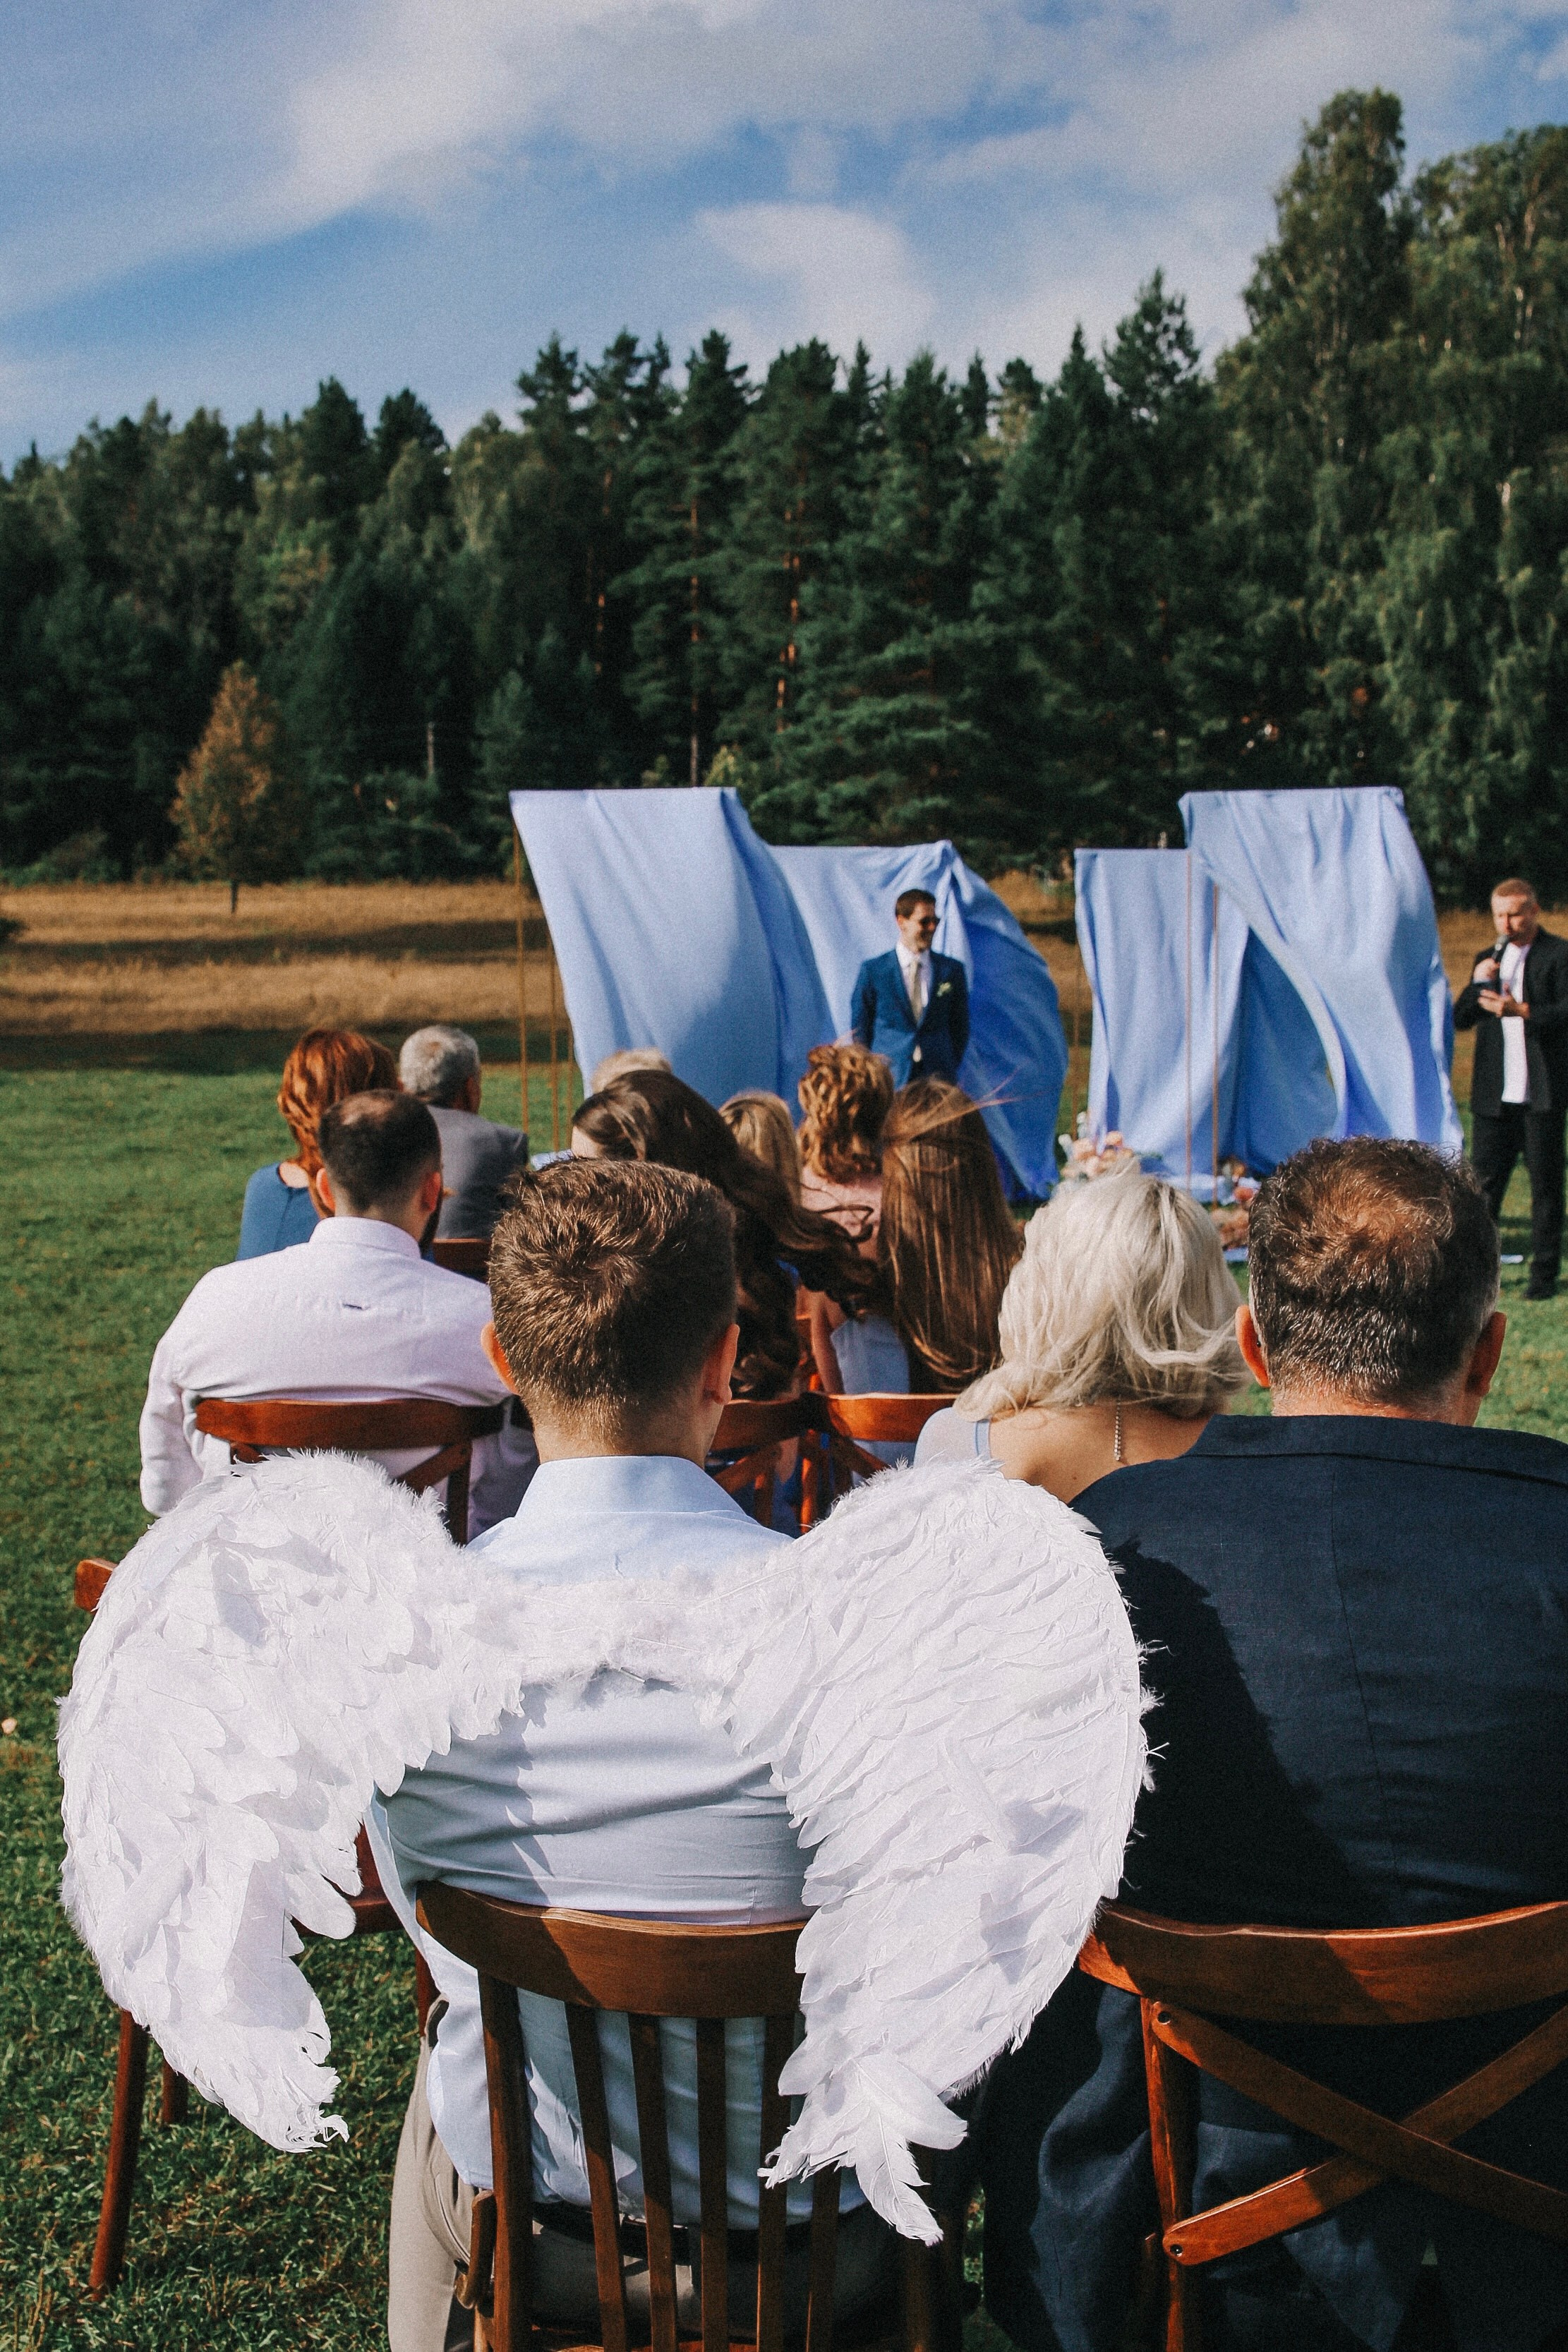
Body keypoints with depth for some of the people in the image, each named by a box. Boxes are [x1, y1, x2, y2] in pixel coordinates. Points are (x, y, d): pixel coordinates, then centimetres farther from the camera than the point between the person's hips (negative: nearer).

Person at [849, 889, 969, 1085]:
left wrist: (949, 1069, 8)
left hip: (938, 1077, 1)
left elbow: (960, 1026, 15)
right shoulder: (873, 970, 5)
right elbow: (859, 1029, 9)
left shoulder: (951, 970, 10)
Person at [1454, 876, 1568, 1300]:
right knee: (1485, 1179, 4)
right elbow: (1461, 1019, 12)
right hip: (1494, 1092, 4)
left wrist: (1522, 1010, -28)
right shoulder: (1489, 959, 16)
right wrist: (1476, 985, -6)